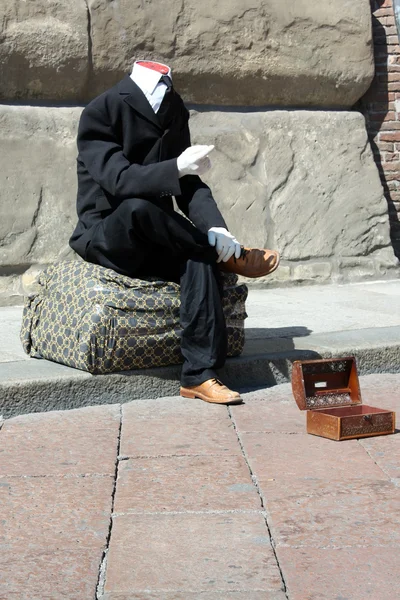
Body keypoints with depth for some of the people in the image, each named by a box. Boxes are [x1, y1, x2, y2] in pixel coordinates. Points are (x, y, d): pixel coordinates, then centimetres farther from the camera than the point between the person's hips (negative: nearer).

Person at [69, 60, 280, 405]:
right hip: (105, 238, -4)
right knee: (138, 207, -37)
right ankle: (231, 257, -18)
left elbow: (189, 185, -1)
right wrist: (176, 168, -38)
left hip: (152, 242, 4)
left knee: (201, 259, -28)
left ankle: (200, 375, -33)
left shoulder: (173, 117, 6)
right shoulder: (99, 115, -11)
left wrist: (215, 227, -20)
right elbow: (118, 180, -25)